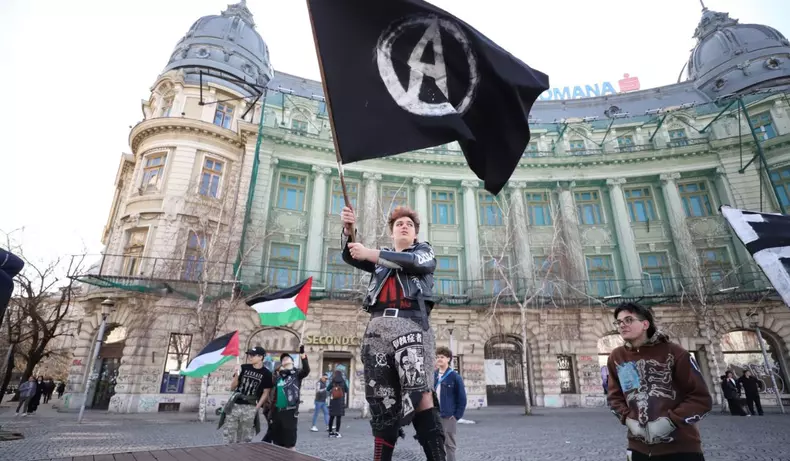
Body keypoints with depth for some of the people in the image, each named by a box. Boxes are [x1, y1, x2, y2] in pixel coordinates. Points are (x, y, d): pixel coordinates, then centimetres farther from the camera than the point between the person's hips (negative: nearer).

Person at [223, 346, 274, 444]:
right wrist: (237, 375, -12)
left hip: (250, 408, -2)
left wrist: (256, 408, -7)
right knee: (228, 434, 5)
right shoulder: (244, 368, 2)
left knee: (245, 438, 5)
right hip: (235, 405, 2)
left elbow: (265, 393, 1)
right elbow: (232, 387, 5)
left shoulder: (266, 374, -3)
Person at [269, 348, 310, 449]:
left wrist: (303, 355, -33)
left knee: (289, 442, 0)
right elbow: (272, 392, 15)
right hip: (277, 411, 5)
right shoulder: (278, 376, 14)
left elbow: (306, 370, -22)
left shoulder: (296, 373, 0)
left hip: (290, 411, -5)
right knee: (277, 440, 15)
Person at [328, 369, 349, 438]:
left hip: (333, 402, 2)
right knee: (338, 417, 1)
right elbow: (347, 391, 6)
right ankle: (337, 432, 0)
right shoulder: (343, 382, -5)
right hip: (340, 402, -2)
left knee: (331, 417, 10)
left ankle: (330, 432, 17)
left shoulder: (332, 382, -3)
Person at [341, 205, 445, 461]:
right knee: (382, 400, 3)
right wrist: (348, 229, -6)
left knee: (420, 393, -17)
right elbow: (351, 256, 14)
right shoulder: (381, 256, 30)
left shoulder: (424, 250, 20)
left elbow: (413, 262, -5)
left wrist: (370, 253, -8)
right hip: (378, 327, 4)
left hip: (410, 324, -4)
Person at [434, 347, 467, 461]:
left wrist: (457, 416, -8)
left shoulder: (455, 376, -8)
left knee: (449, 444, 7)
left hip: (449, 416, -4)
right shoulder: (434, 376, 4)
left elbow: (462, 398, -6)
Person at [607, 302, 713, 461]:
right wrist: (628, 419, -7)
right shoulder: (616, 357, 0)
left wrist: (669, 421, -16)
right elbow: (615, 396, 10)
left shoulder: (674, 352, -9)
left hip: (681, 448, -3)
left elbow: (702, 398, -7)